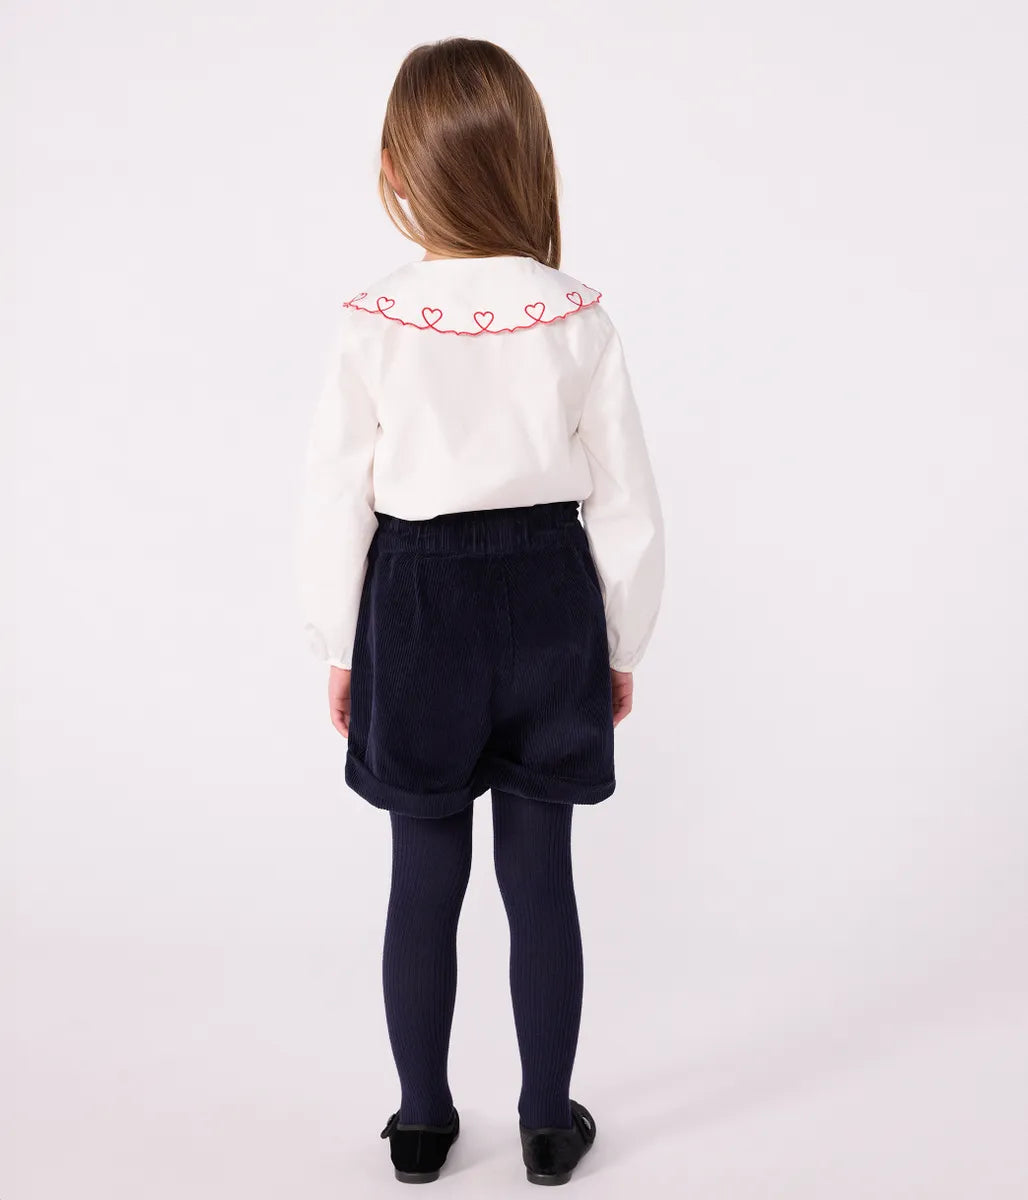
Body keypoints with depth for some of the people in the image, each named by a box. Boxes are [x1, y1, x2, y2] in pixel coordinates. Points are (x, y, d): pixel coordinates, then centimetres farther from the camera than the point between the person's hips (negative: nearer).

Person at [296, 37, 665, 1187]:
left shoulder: (371, 326, -11)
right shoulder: (579, 321, -8)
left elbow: (335, 504, -6)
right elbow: (626, 504, -2)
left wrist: (338, 650, 7)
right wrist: (623, 647, 10)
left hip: (417, 613, -1)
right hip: (551, 605, 1)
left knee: (424, 879, 13)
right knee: (540, 876, 12)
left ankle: (421, 1121, 29)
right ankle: (548, 1123, 27)